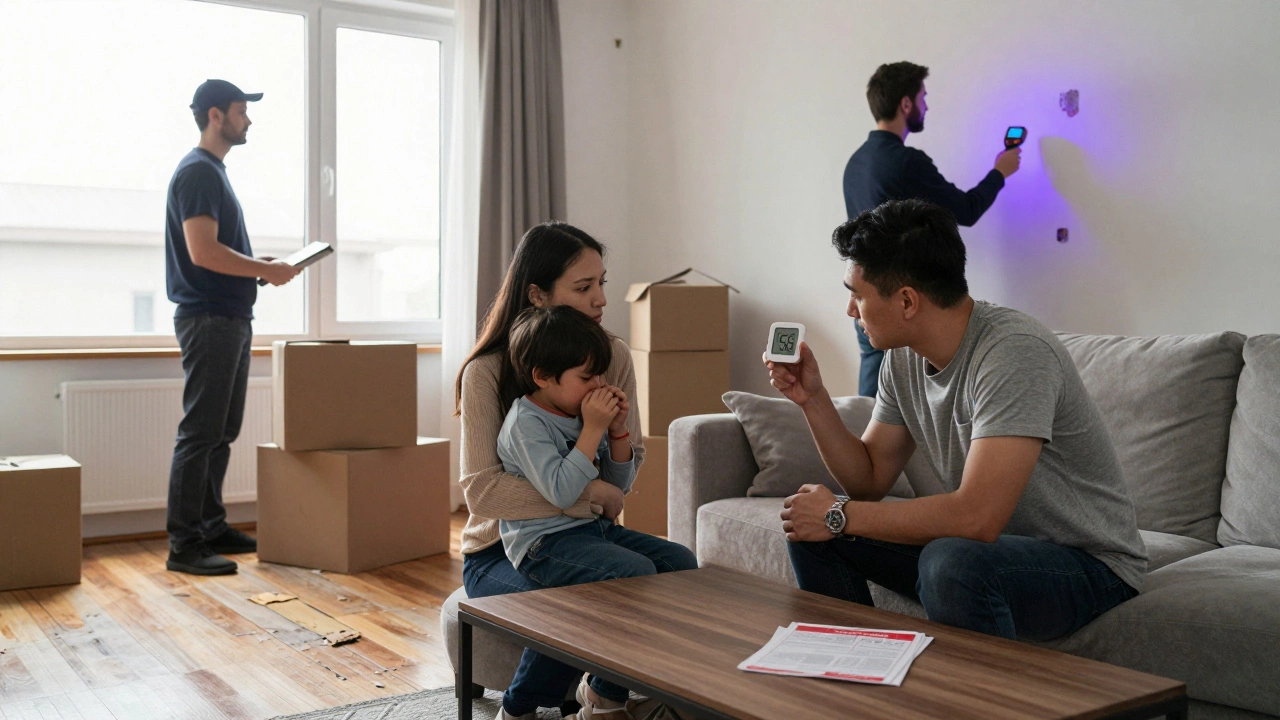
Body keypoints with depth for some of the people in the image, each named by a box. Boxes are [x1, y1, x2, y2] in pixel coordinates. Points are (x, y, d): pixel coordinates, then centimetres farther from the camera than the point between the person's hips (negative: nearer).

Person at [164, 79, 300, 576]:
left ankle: (212, 528, 22)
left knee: (221, 433, 13)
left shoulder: (214, 171, 20)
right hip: (208, 318, -10)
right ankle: (184, 545, -4)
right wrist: (266, 271, -13)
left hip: (230, 318, 10)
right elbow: (203, 252, -21)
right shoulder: (197, 172, -11)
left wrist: (260, 266, 12)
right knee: (201, 433, -8)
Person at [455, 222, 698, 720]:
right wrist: (586, 491, -28)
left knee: (679, 565, -21)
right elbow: (482, 490, -23)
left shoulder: (613, 356, -1)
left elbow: (632, 462, 5)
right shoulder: (487, 373, -15)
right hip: (504, 548, -5)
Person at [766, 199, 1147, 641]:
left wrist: (840, 516, -24)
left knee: (953, 563, -38)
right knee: (806, 524, 0)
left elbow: (976, 517, -35)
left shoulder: (1015, 352, -27)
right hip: (989, 542, 8)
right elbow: (870, 479, 7)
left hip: (1089, 562, -8)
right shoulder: (904, 357, -1)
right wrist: (813, 398, -7)